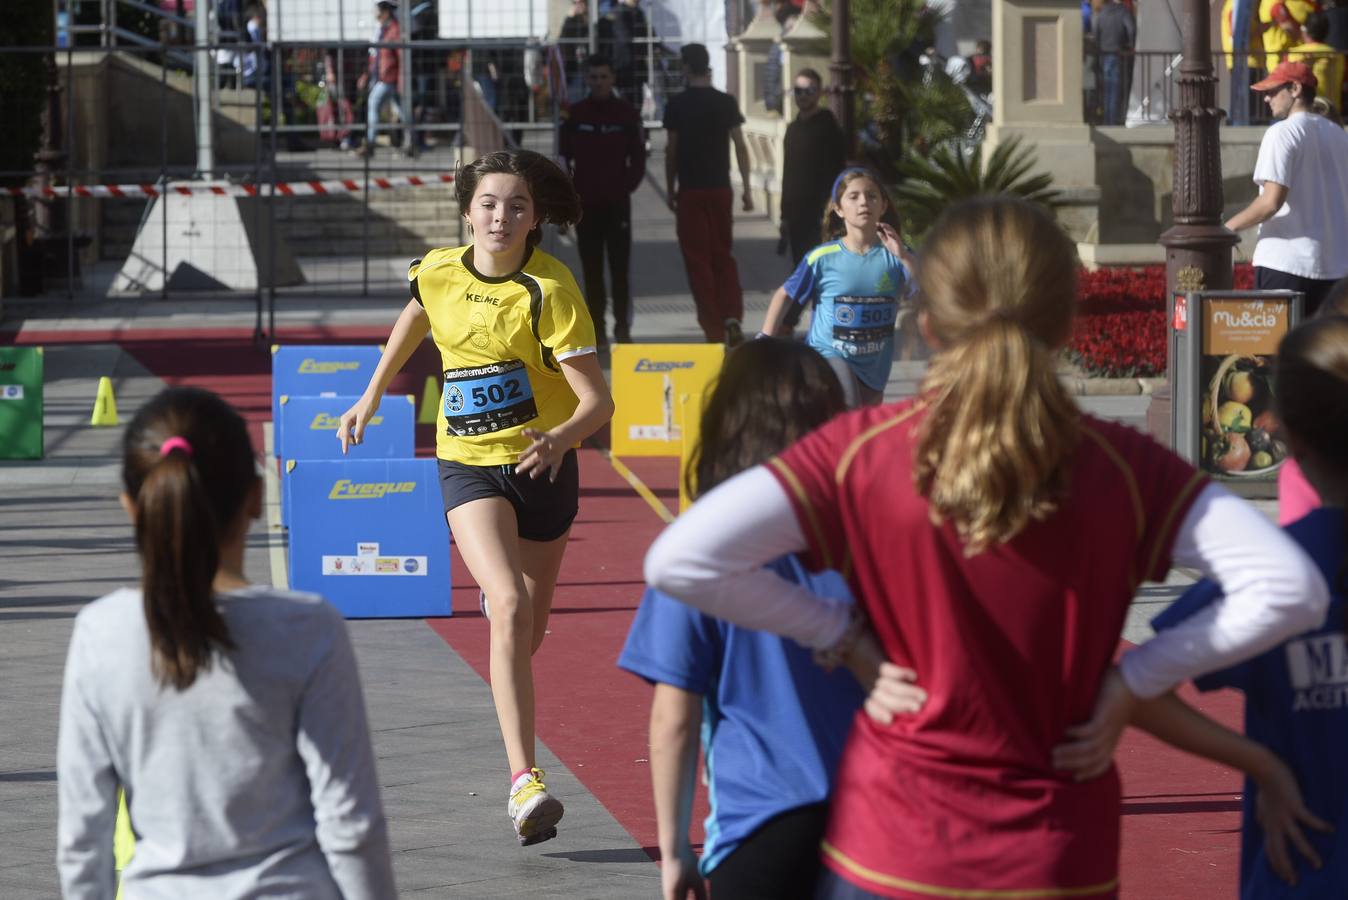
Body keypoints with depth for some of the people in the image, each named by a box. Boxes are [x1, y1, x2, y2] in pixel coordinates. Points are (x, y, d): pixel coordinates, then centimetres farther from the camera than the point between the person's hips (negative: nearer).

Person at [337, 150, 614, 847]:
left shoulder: (551, 292, -16)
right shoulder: (439, 272, -5)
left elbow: (597, 400, -20)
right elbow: (416, 315, 21)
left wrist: (560, 439, -40)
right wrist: (373, 395, 23)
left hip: (542, 467, 0)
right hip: (469, 467, 0)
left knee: (527, 632, 16)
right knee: (510, 609, -24)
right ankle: (523, 782, -31)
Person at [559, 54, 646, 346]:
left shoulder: (627, 113, 2)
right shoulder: (575, 114, 4)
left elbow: (638, 157, 6)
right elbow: (564, 157, 7)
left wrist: (628, 186, -5)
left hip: (617, 202, -1)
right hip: (585, 202, 1)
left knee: (619, 267, -5)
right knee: (591, 270, 2)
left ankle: (622, 326, -1)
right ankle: (596, 326, 6)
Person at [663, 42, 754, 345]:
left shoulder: (676, 105, -5)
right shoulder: (725, 102, 0)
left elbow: (671, 149, -2)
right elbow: (739, 145, -1)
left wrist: (670, 189, 8)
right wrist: (747, 189, 4)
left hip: (690, 191, -2)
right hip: (720, 188, 2)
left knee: (698, 260, 3)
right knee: (723, 255, 14)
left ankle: (713, 328, -1)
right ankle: (732, 316, -5)